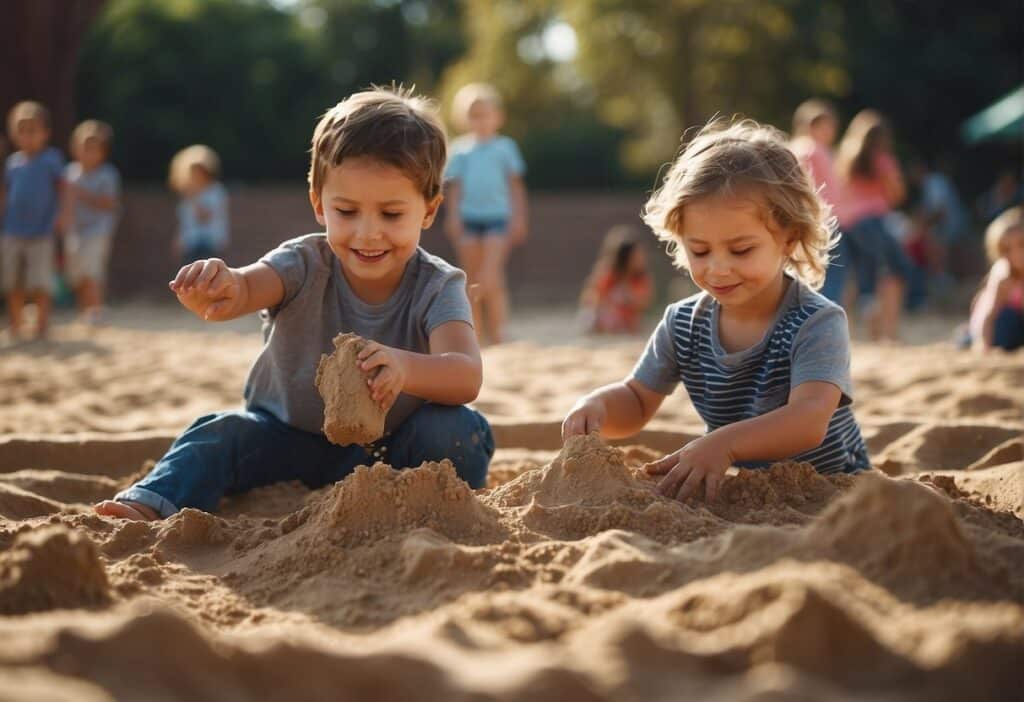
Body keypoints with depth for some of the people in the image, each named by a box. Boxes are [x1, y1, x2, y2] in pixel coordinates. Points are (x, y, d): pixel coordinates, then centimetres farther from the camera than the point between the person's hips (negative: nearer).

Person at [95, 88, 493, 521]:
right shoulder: (306, 265, -16)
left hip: (391, 451, 0)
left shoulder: (436, 287, -18)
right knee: (221, 434, -25)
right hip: (291, 439, 0)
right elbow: (247, 287, -40)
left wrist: (403, 368, -60)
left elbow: (466, 377, -36)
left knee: (459, 430, -27)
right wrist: (222, 288, -67)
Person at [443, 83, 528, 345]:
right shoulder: (461, 149, 8)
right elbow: (455, 186, 9)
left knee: (491, 279, -15)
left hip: (497, 217, -2)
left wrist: (518, 218, 2)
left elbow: (516, 185, 7)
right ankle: (476, 336, 11)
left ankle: (497, 333, -9)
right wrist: (453, 216, 0)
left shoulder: (505, 147, 5)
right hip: (468, 217, 2)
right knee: (472, 282, 5)